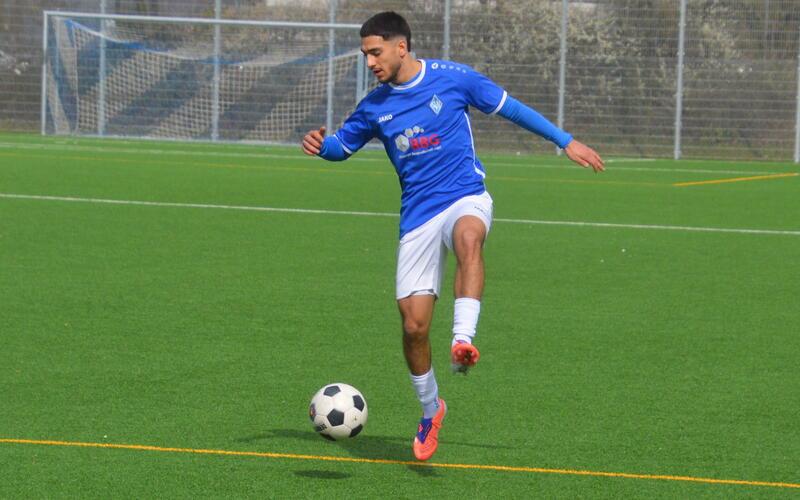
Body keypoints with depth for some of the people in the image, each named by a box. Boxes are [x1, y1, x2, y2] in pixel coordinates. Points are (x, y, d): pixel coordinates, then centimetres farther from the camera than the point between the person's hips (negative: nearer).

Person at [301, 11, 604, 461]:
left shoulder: (453, 78, -3)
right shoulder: (375, 107, 7)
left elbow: (510, 107, 7)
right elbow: (343, 145, 19)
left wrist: (566, 141, 10)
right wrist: (320, 144, -6)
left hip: (466, 198, -3)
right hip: (418, 217, 3)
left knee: (468, 237, -42)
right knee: (414, 323, -2)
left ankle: (463, 341, -54)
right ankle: (430, 411, 23)